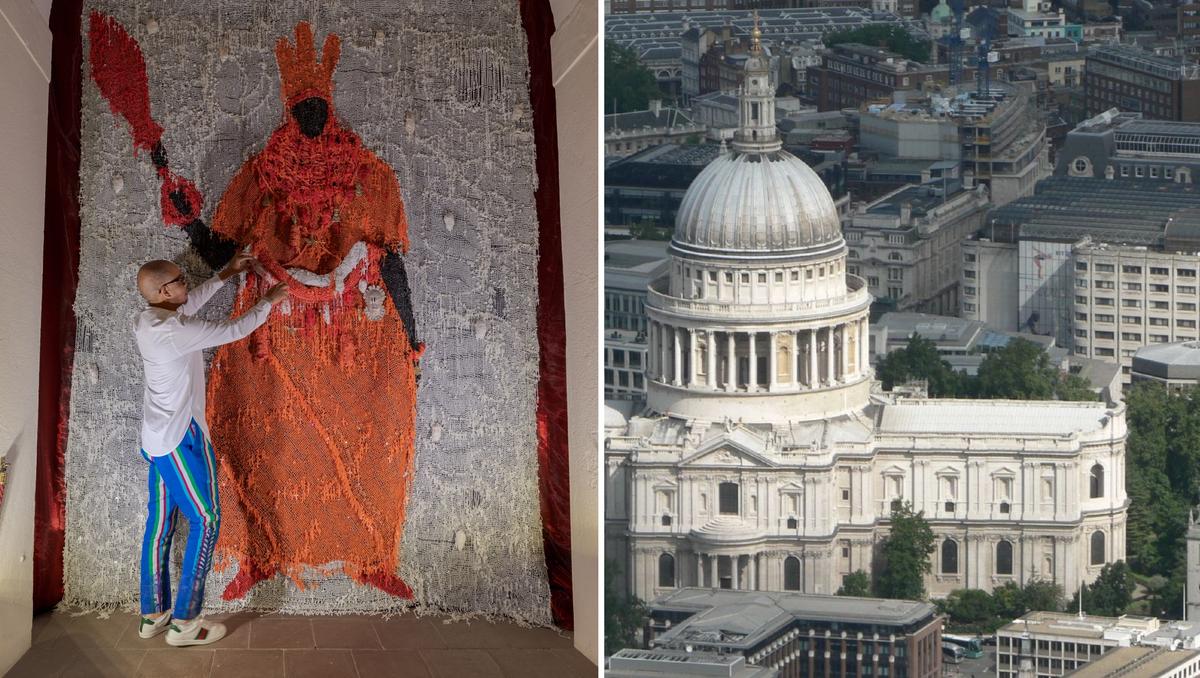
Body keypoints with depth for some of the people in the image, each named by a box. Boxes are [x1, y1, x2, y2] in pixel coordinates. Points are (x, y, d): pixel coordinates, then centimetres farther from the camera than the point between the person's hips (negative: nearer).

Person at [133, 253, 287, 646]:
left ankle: (153, 614, 16)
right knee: (205, 521, -3)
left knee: (160, 522, 12)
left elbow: (190, 304, 22)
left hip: (156, 437, 9)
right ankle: (183, 622, -6)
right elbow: (234, 330, -15)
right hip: (181, 437, -9)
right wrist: (269, 301, 0)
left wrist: (226, 274, 23)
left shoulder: (146, 322, 2)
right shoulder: (174, 331, -24)